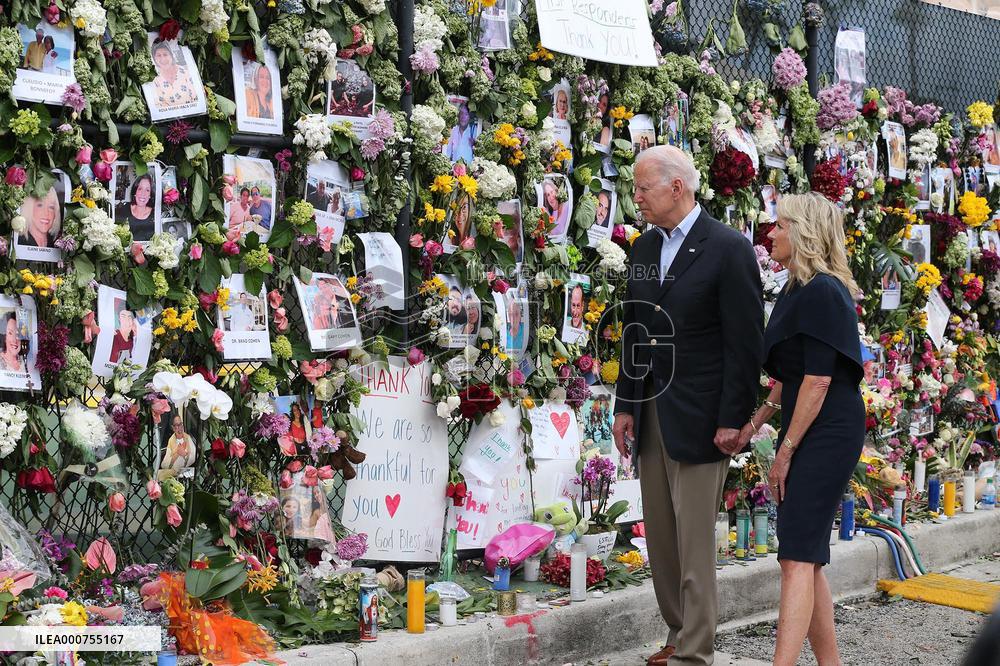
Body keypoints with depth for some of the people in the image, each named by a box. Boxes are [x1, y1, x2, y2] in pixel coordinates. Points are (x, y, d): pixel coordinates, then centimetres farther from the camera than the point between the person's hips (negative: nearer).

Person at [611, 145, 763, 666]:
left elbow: (746, 341, -11)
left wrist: (733, 420, -14)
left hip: (699, 418, -7)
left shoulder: (728, 248, -9)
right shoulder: (644, 248, 12)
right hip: (650, 413, 7)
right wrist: (626, 405, 12)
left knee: (694, 540, -5)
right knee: (660, 539, 9)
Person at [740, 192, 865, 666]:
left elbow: (818, 380, -19)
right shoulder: (797, 290, 15)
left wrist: (786, 451, -15)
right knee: (806, 560, 11)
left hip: (828, 433, -10)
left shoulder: (822, 292, -15)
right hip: (804, 433, 10)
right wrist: (758, 420, 13)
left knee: (797, 557, -17)